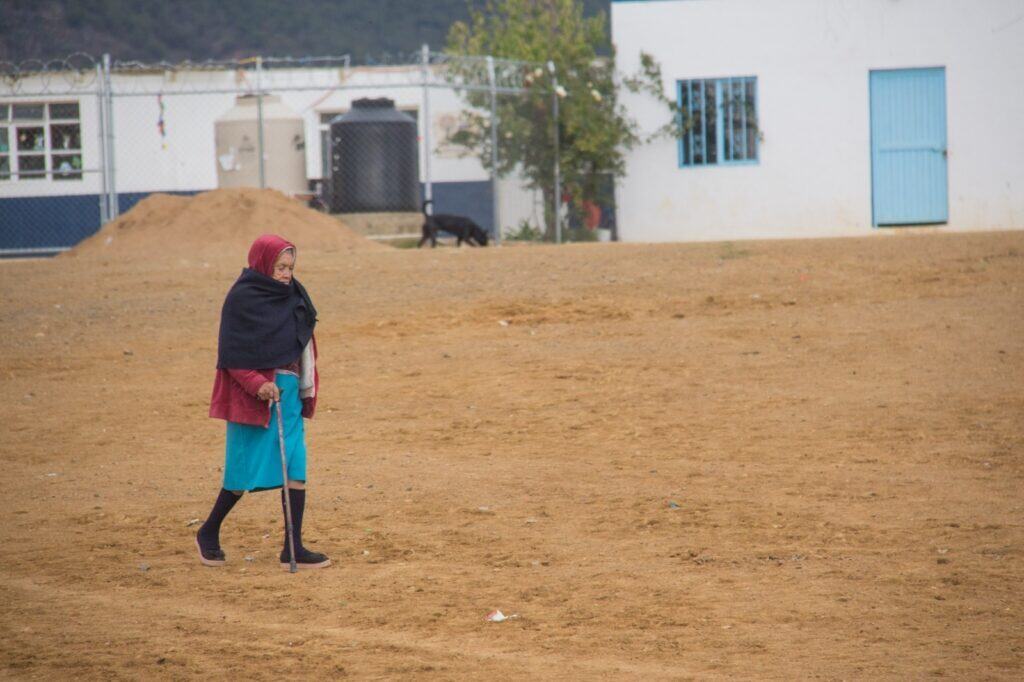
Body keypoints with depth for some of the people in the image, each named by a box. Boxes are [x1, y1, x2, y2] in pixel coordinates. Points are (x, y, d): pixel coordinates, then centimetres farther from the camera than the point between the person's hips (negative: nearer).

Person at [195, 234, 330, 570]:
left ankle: (293, 549, -1)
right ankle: (208, 533, 19)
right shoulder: (242, 299, -10)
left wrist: (306, 388, 14)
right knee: (248, 468, -1)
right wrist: (258, 384, -23)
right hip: (253, 395, -6)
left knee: (296, 467, -1)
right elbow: (232, 354, -12)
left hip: (288, 391, 6)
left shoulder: (293, 296, 10)